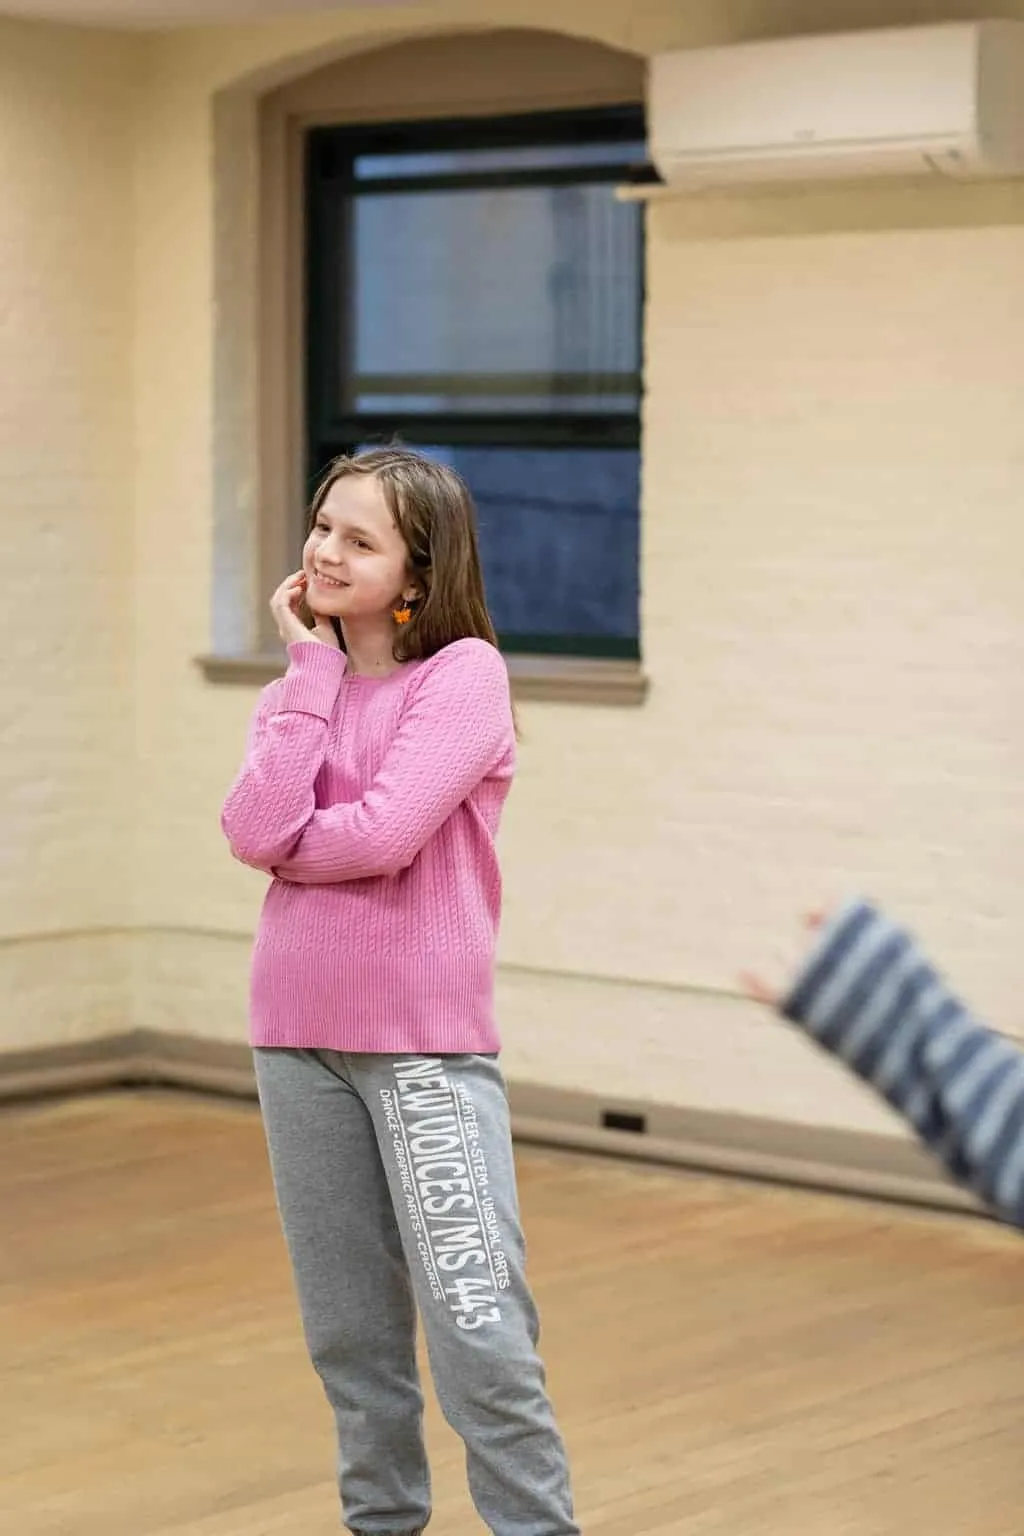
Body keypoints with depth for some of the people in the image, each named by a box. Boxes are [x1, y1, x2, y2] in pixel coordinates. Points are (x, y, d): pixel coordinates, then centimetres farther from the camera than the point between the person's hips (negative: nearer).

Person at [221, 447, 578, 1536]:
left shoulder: (464, 671, -8)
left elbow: (384, 834, -20)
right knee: (349, 1332, 14)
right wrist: (311, 670, -8)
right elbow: (255, 833, -9)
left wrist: (282, 840, -4)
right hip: (299, 1036, 6)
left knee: (478, 1332, -8)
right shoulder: (300, 685, 9)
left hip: (425, 1042, -6)